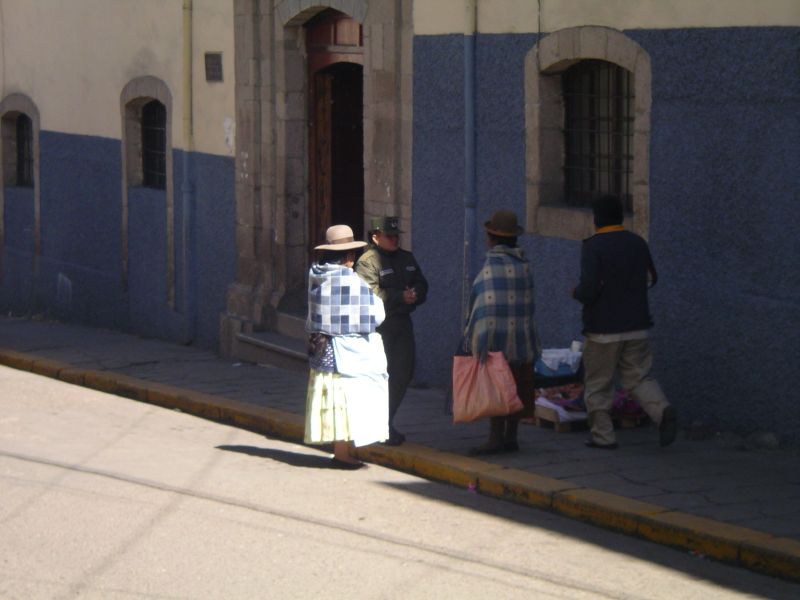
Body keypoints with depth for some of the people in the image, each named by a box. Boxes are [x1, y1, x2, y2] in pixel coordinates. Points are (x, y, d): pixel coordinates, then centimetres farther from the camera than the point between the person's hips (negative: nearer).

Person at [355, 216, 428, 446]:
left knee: (404, 373, 9)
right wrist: (401, 297, -19)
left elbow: (422, 285, 13)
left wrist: (415, 294, -9)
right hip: (378, 325, -7)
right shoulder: (367, 262, -8)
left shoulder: (407, 258, 16)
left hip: (403, 322, 8)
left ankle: (386, 420, 23)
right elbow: (372, 294, -18)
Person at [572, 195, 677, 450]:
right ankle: (663, 411, -14)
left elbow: (589, 288, -21)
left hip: (603, 328, -5)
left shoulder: (593, 246, -13)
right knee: (638, 377, 11)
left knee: (597, 384, 8)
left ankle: (602, 435, 10)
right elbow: (651, 278, 14)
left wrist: (577, 293, 0)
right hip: (637, 327, 5)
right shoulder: (638, 243, 6)